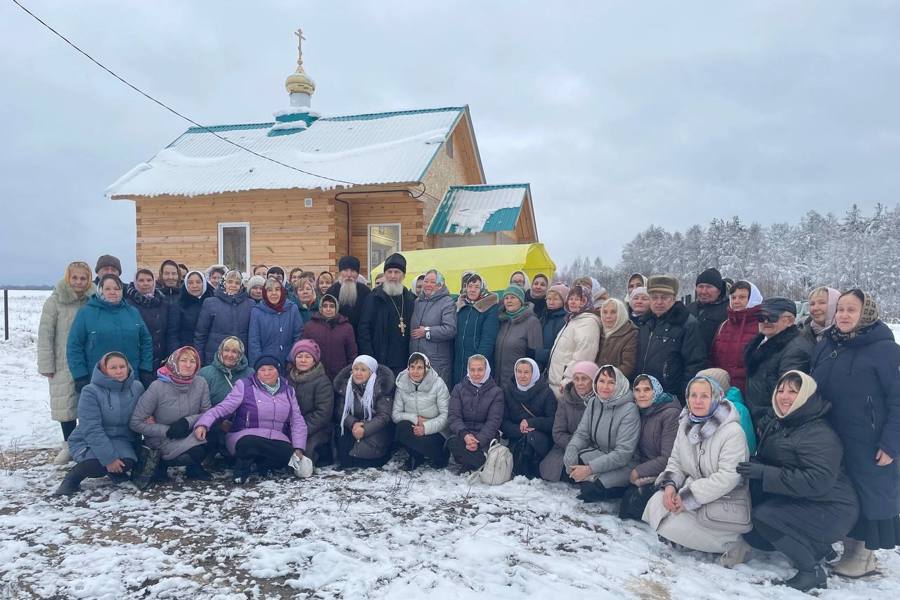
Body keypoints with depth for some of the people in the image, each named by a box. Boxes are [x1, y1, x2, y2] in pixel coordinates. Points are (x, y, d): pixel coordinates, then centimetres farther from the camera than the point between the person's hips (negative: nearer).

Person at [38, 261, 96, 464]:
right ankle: (69, 445, 23)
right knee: (65, 405, 7)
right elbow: (45, 334, -3)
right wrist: (46, 365, -5)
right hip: (63, 364, 0)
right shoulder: (55, 301, -5)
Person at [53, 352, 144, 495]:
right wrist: (109, 458, -26)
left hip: (120, 440, 3)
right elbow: (91, 429, -20)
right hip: (88, 442, -3)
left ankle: (114, 471, 6)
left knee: (127, 462, -29)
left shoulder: (137, 387, -2)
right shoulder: (91, 392, -15)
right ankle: (71, 478, -6)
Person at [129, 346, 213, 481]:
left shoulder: (201, 383, -9)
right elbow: (135, 423, -13)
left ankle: (193, 468, 3)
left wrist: (188, 421, -22)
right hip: (160, 440, -4)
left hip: (187, 435, 4)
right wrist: (167, 431, -18)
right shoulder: (157, 387, -18)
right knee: (198, 451, -29)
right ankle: (163, 462, 2)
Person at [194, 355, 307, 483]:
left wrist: (298, 449, -2)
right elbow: (222, 408, -6)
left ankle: (261, 464, -2)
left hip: (277, 440, 3)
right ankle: (242, 467, -6)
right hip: (247, 437, -3)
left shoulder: (288, 390, 13)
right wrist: (203, 424, -25)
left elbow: (297, 421, 11)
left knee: (288, 453, -30)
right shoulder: (245, 386, 2)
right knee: (250, 443, -38)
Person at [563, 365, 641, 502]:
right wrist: (571, 450, -22)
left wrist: (590, 469, -28)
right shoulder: (593, 402, 3)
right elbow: (581, 434, 2)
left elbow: (623, 453, -21)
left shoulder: (629, 409, -18)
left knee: (590, 490, -27)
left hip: (622, 464, -6)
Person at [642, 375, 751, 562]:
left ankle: (731, 543, -6)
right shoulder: (685, 425, 5)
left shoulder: (732, 431, -17)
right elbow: (675, 462, 11)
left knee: (670, 523, -20)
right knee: (656, 505, -17)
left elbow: (728, 477, -23)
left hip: (727, 501, -6)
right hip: (692, 489, 7)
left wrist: (689, 498, -22)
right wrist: (670, 484, -11)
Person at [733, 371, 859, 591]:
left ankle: (812, 571, -10)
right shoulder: (776, 421, 3)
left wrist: (763, 473, -32)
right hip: (798, 502, 9)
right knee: (751, 535, 6)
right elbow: (766, 458, 14)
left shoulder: (820, 435, -23)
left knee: (764, 515, -26)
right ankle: (817, 546, 17)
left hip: (831, 510, -9)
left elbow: (818, 481, -32)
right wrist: (753, 465, -9)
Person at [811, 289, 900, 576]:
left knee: (869, 495, 6)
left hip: (869, 445, -6)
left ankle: (865, 555, 22)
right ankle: (849, 547, 31)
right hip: (831, 441, 6)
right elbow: (812, 389, 14)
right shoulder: (826, 345, 5)